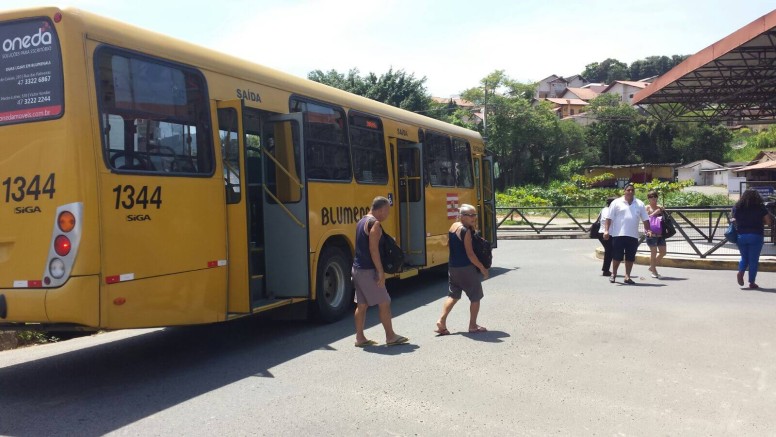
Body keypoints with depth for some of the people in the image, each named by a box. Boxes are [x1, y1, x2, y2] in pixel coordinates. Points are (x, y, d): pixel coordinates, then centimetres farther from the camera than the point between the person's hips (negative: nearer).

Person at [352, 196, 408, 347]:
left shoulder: (362, 221, 15)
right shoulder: (375, 223, -14)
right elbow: (373, 249, -21)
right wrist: (381, 272, -20)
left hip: (357, 268, 9)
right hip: (368, 270, -9)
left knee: (362, 304, 11)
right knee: (384, 302, 0)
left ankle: (360, 337, 14)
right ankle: (390, 336, 7)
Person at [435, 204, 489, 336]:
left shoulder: (453, 226, 7)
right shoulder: (466, 231, -18)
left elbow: (449, 245, 17)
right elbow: (470, 254, -19)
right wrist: (482, 268, -12)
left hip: (452, 267, 8)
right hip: (466, 268, -8)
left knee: (453, 295, 16)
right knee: (475, 297, 8)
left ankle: (441, 321, 3)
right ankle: (473, 326, 15)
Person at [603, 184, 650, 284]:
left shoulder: (640, 204, 11)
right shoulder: (617, 203, 1)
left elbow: (645, 219, 13)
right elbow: (609, 218, -2)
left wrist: (648, 230, 2)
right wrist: (606, 230, -9)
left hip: (633, 235, 3)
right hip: (618, 234, -3)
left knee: (630, 257, 5)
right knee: (617, 256, 1)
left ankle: (627, 277, 13)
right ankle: (613, 275, 18)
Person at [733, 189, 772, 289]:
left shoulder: (737, 207, 3)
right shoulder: (760, 207, -3)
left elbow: (734, 220, 5)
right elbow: (768, 222, -2)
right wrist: (758, 222, 13)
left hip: (741, 236, 2)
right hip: (756, 236, -2)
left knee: (744, 257, 17)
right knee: (753, 259, 5)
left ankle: (740, 272, -9)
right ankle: (751, 282, 7)